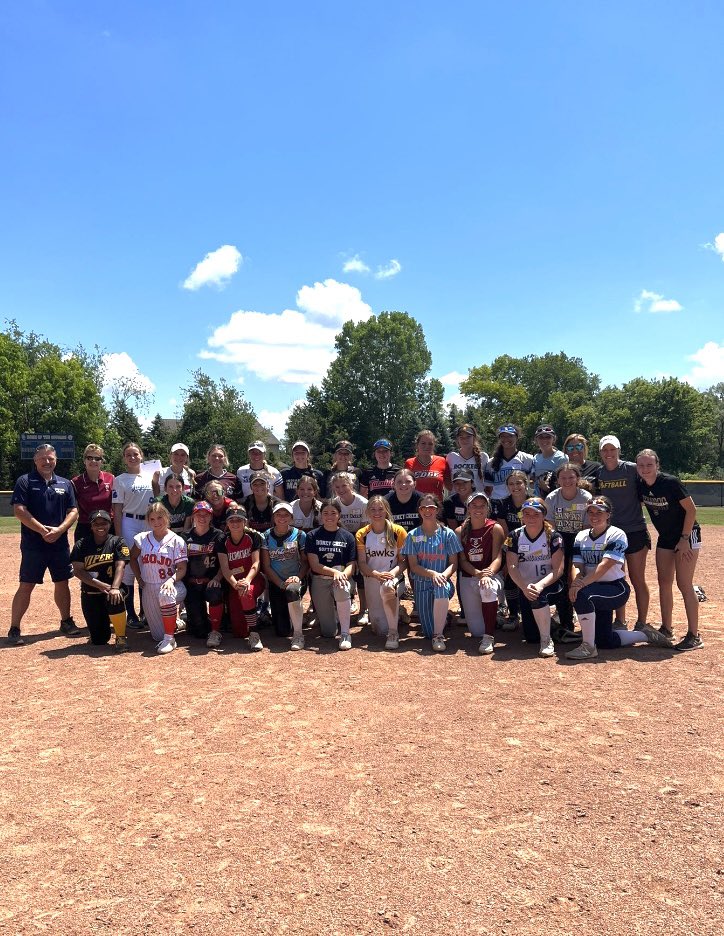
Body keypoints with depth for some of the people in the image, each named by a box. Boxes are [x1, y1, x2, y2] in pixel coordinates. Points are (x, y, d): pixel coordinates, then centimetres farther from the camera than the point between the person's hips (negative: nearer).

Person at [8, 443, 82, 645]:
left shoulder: (65, 484, 9)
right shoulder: (25, 481, -2)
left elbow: (73, 511, 6)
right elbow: (19, 511, -10)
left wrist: (59, 530, -11)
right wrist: (42, 530, -16)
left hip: (60, 544, 4)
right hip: (33, 545, -4)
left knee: (62, 583, 12)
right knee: (26, 586, -1)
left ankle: (66, 622, 25)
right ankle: (14, 628, 8)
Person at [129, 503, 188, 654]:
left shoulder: (176, 541, -6)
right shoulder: (142, 538, 3)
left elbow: (182, 568, -9)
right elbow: (133, 558, 19)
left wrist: (171, 580, -27)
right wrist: (138, 577, 8)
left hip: (171, 585, -3)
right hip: (149, 588, 4)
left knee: (165, 594, -42)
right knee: (158, 635, 3)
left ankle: (170, 639, -28)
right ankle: (174, 619, 39)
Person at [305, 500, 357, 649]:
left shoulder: (347, 536, 3)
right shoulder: (312, 536, 1)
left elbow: (351, 565, -1)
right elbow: (314, 565, -8)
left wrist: (342, 574, -24)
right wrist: (335, 572, -23)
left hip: (342, 577, 0)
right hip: (320, 580, 0)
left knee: (341, 589, -39)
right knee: (328, 632, -6)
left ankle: (345, 634, -25)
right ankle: (326, 611, 30)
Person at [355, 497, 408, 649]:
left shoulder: (398, 532, -3)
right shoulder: (361, 534, 1)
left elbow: (404, 561, -2)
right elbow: (361, 563, -3)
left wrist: (392, 573, -22)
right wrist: (377, 574, -22)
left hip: (395, 578, -2)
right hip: (371, 580, 2)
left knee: (387, 587, -41)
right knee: (380, 630, -3)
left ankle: (394, 633, -24)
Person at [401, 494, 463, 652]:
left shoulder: (447, 534, 2)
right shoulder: (413, 536, 3)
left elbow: (454, 563, 0)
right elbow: (413, 566, -2)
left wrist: (443, 575, -21)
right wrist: (432, 573, -20)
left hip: (443, 581, -1)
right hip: (421, 583, 1)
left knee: (441, 589, -40)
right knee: (428, 631, -11)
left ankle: (438, 635, -23)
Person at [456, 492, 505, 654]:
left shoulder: (495, 529, -6)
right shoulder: (460, 531, 1)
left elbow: (497, 558, -13)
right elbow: (462, 561, -3)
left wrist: (488, 574, -33)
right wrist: (478, 573, -23)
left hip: (491, 575, -2)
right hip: (467, 578, 2)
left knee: (488, 588, -41)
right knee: (477, 631, -5)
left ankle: (489, 637, -26)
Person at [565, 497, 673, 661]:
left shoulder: (616, 535, -12)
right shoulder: (581, 536, 7)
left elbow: (605, 565, -26)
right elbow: (577, 565, -3)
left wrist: (582, 583, -38)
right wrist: (575, 582, -27)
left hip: (616, 589, -7)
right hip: (597, 592, 7)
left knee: (582, 594, -34)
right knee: (604, 641, 6)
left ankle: (589, 647, -23)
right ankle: (645, 635, 31)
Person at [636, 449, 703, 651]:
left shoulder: (670, 482, -23)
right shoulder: (641, 485, -6)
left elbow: (691, 509, -18)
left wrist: (684, 539, -18)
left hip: (687, 535, -7)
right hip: (665, 537, 7)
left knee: (684, 585, -9)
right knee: (664, 583, 9)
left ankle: (694, 636, -2)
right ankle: (666, 629, 20)